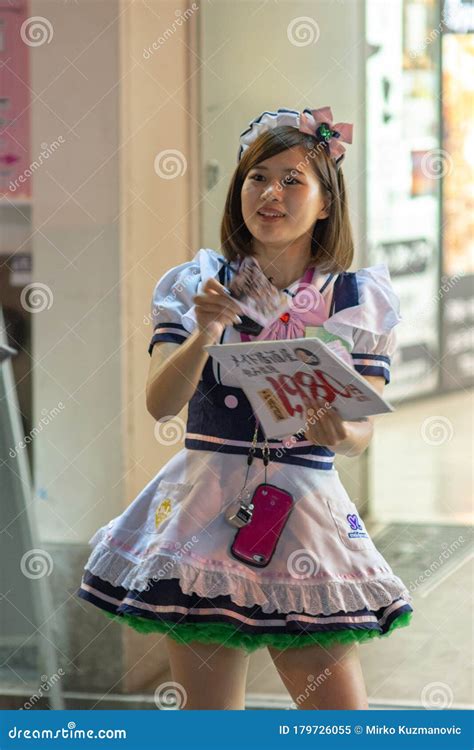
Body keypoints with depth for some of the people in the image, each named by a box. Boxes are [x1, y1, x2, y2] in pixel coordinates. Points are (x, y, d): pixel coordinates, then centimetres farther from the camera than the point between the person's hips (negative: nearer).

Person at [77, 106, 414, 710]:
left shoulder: (357, 299, 5)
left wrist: (339, 433, -22)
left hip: (303, 513, 0)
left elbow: (362, 431, 1)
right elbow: (160, 405, -6)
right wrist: (203, 334, -22)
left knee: (341, 715, -3)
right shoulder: (196, 285, 5)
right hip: (203, 509, 0)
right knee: (207, 715, 6)